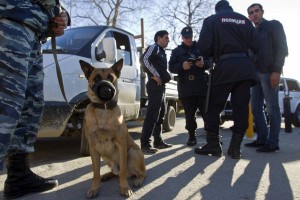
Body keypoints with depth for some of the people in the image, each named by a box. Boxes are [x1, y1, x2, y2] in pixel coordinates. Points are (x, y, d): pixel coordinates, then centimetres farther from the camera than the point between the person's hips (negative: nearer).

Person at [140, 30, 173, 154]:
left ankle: (158, 141, 21)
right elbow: (145, 59, -22)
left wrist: (167, 77, 9)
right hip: (155, 85, -10)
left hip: (161, 86, 10)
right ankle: (145, 144, -12)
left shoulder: (162, 51, 25)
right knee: (152, 115, -14)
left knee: (161, 114, 13)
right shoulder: (154, 47, -3)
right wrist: (156, 75, -20)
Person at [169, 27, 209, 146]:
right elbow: (171, 67, 6)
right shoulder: (177, 51, 15)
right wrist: (182, 66, -14)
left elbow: (210, 62, 12)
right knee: (189, 115, 4)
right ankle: (192, 137, 15)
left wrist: (204, 64, -11)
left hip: (202, 85, 0)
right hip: (185, 87, 0)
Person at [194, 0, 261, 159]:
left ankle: (213, 145, 5)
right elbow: (256, 45, 8)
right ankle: (235, 148, 3)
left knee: (214, 107, 4)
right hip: (245, 66, 4)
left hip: (225, 66, -3)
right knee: (241, 108, 4)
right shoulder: (244, 20, 16)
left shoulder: (211, 20, 7)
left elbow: (204, 47, -6)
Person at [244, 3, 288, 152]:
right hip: (256, 73, 7)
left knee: (271, 108, -6)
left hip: (269, 72, -7)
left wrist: (276, 71, -17)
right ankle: (262, 139, 13)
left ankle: (273, 142, -1)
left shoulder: (274, 25, 4)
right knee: (256, 107, 5)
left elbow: (281, 49, -6)